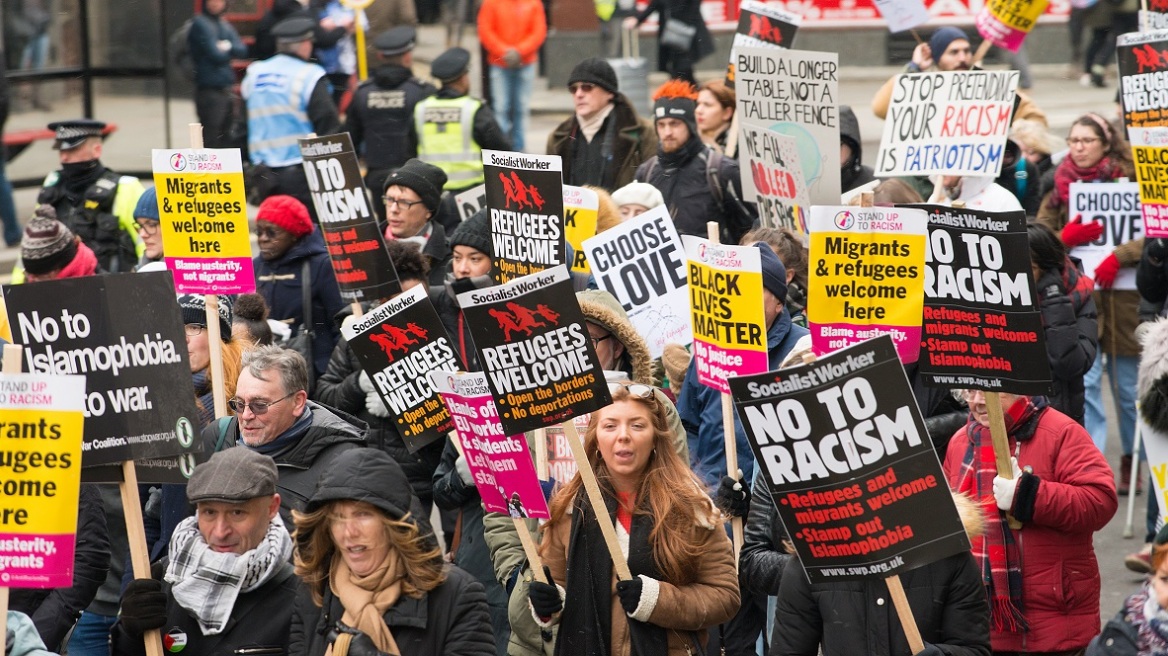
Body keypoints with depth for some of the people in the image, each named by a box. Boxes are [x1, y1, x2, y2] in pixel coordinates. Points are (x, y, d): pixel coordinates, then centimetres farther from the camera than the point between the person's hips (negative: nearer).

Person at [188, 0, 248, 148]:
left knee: (225, 141, 13)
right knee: (210, 141, -9)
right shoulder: (200, 23, -8)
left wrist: (228, 46, -13)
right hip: (210, 90, -8)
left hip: (226, 90, 8)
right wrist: (228, 52, 5)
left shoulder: (225, 25, 16)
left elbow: (242, 51, 6)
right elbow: (216, 54, -15)